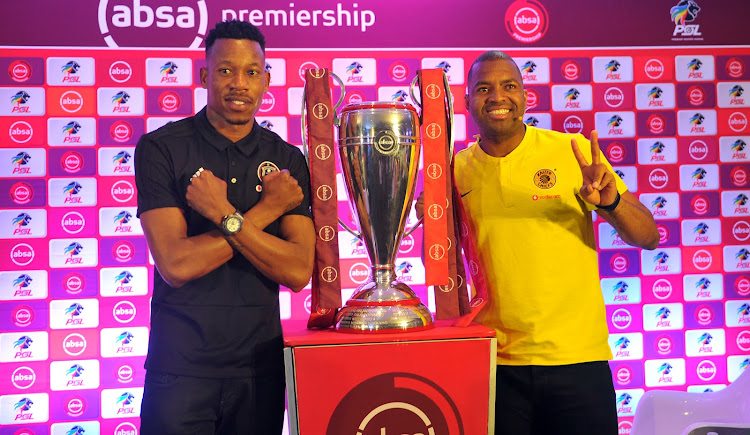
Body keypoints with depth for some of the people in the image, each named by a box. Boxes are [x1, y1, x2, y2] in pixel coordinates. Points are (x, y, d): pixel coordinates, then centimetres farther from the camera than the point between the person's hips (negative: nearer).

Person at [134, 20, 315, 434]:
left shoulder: (287, 160, 3)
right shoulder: (160, 148, -5)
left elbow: (298, 271, -8)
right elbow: (175, 264, -16)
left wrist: (225, 216, -17)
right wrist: (265, 211, -13)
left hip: (260, 365, 3)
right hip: (180, 365, -2)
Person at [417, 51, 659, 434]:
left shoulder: (573, 152, -3)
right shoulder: (456, 171, 2)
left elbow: (648, 238, -3)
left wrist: (610, 201, -23)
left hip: (577, 360, -1)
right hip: (494, 365, 2)